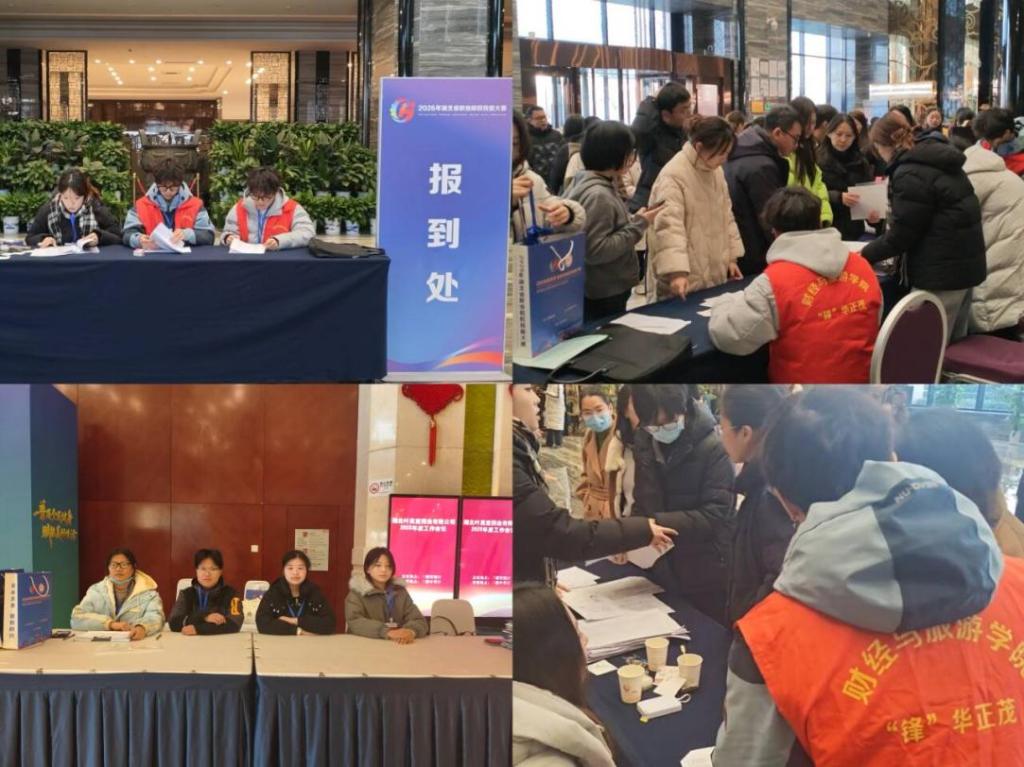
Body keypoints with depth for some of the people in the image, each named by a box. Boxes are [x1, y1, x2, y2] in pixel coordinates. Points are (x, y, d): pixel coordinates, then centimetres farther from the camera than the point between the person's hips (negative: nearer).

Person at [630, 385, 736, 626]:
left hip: (707, 577, -5)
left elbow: (715, 515, -21)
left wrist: (656, 523, -29)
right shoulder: (643, 443, 2)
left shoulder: (714, 447, -17)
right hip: (662, 571, 5)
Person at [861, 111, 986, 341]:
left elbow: (902, 234, -15)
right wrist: (892, 227, 31)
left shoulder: (910, 173, -17)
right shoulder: (937, 159, 13)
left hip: (941, 272, -10)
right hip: (964, 263, 10)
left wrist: (864, 254, -2)